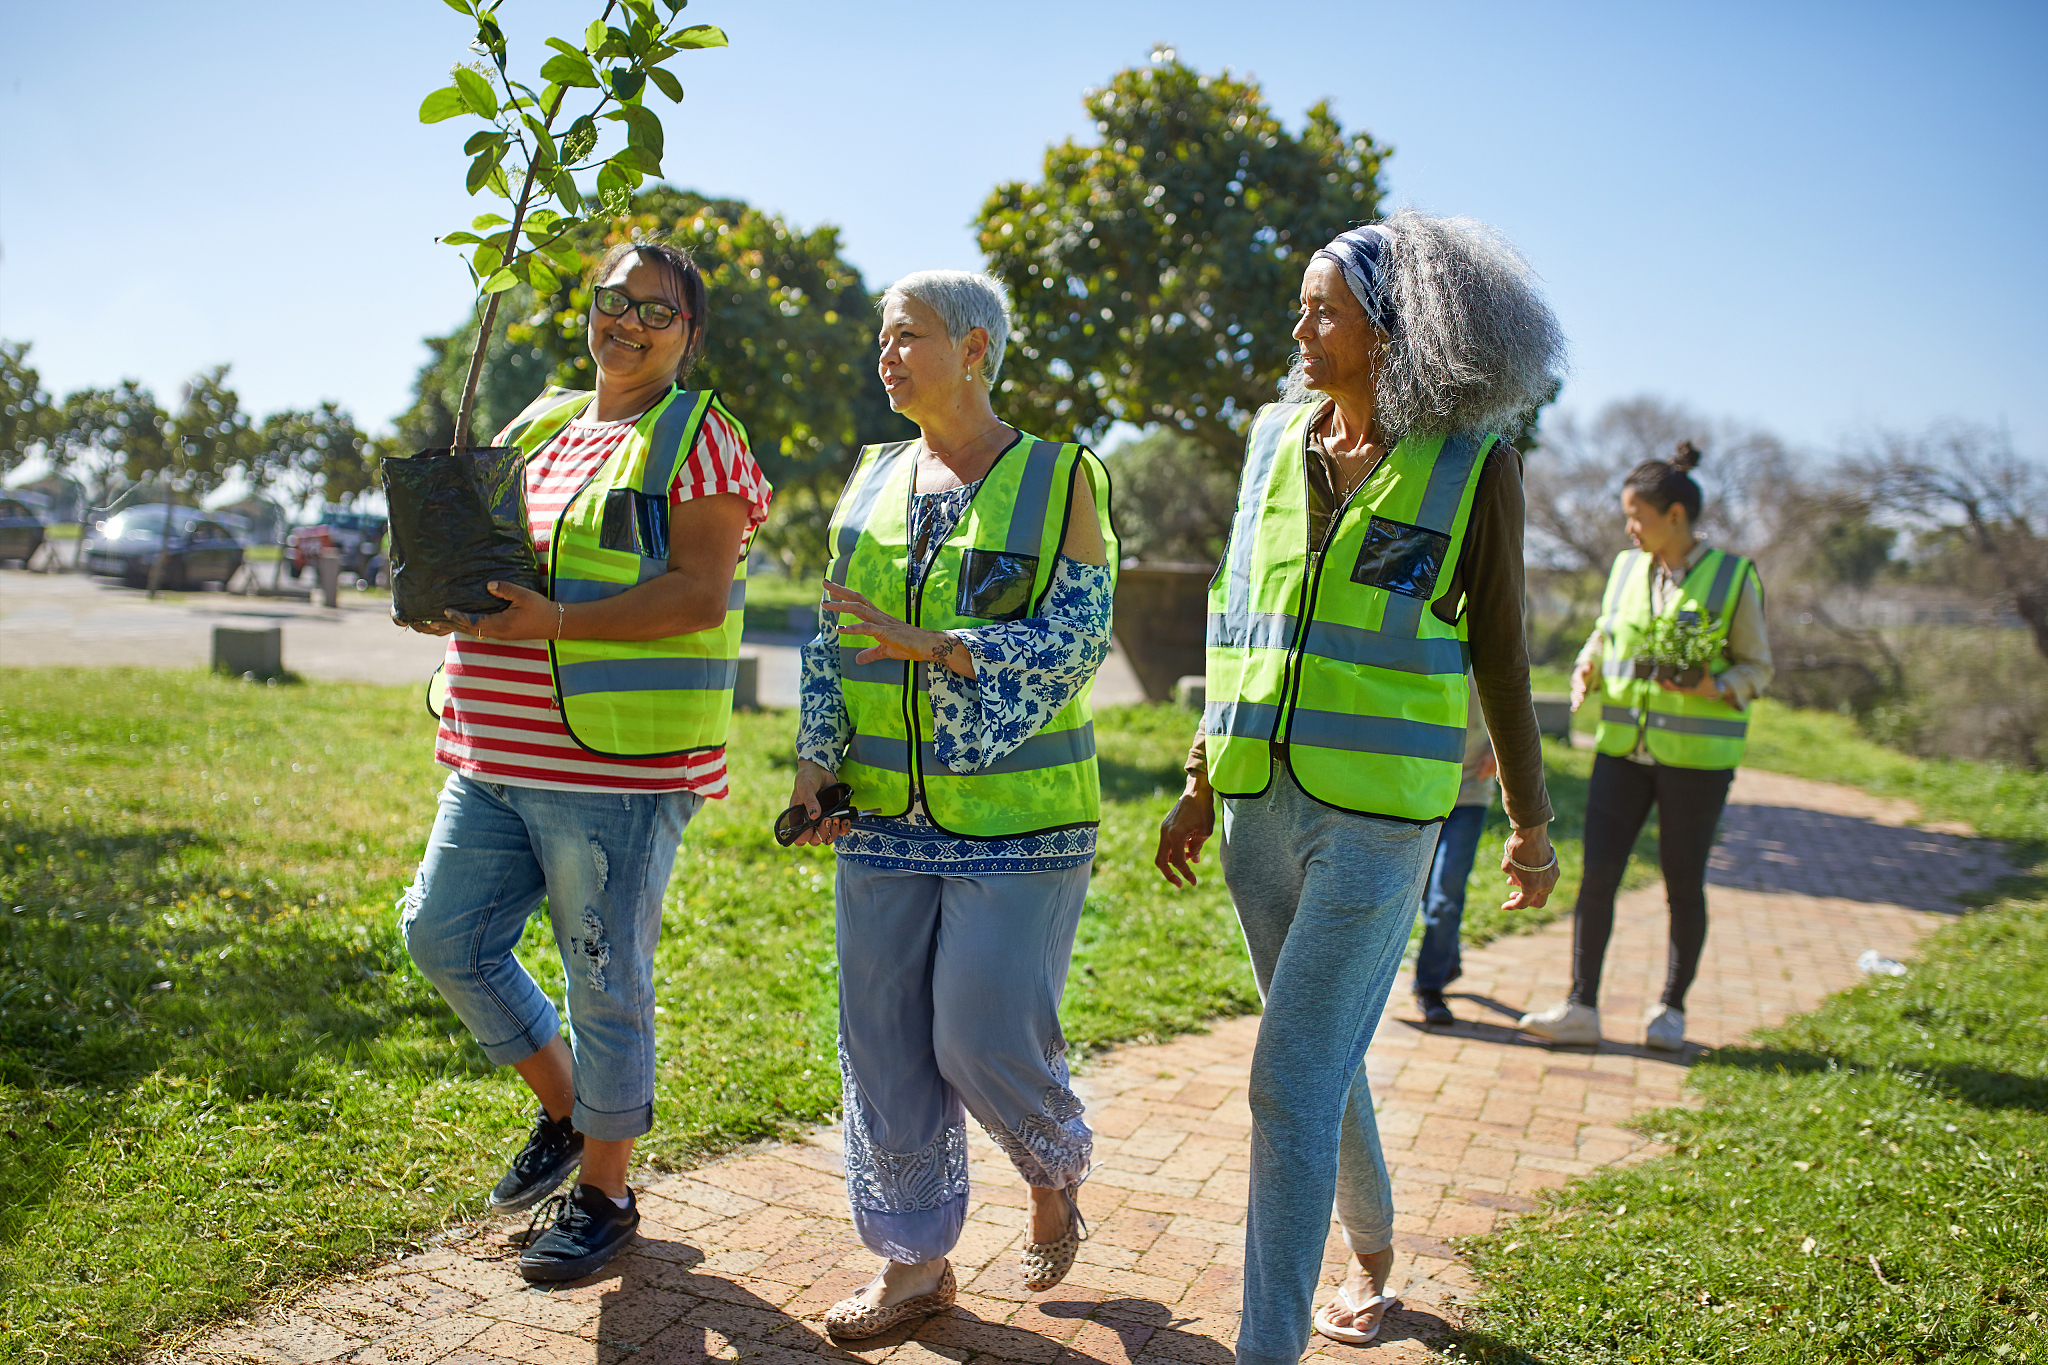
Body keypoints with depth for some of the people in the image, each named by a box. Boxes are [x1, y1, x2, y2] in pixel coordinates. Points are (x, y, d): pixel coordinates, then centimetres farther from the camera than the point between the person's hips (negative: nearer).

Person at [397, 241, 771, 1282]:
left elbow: (700, 593, -17)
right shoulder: (541, 426, 17)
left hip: (616, 768, -8)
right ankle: (564, 1109, 31)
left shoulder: (696, 438, -6)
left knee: (607, 981, 2)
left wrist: (551, 621, -24)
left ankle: (602, 1191, 21)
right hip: (497, 758, 8)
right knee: (444, 934, 10)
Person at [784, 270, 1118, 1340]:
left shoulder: (1061, 479, -3)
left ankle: (1057, 1174, 28)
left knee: (985, 1037, -5)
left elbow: (1076, 638, -11)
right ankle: (913, 1260, 25)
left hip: (1018, 817, -4)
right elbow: (833, 636, 12)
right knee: (885, 1049, 7)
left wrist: (925, 642, -20)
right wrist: (815, 762, 0)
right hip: (886, 815, 5)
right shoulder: (872, 480, 11)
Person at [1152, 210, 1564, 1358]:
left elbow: (1500, 654, 3)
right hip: (1261, 801, 5)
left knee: (1292, 1078, -8)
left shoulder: (1475, 466, -4)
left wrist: (1532, 820, 8)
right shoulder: (1279, 440, 8)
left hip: (1377, 811, -5)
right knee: (1323, 1060, 19)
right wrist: (1203, 784, 15)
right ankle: (1373, 1252, 43)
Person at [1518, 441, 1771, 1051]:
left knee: (1682, 885, 7)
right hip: (1624, 746, 3)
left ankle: (1671, 1008, 24)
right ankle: (1581, 1008, 4)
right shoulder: (1627, 567, 6)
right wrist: (1586, 670, -2)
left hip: (1696, 755, -3)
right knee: (1596, 874, -3)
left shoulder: (1732, 577, -5)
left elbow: (1757, 667, 0)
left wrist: (1713, 688, -20)